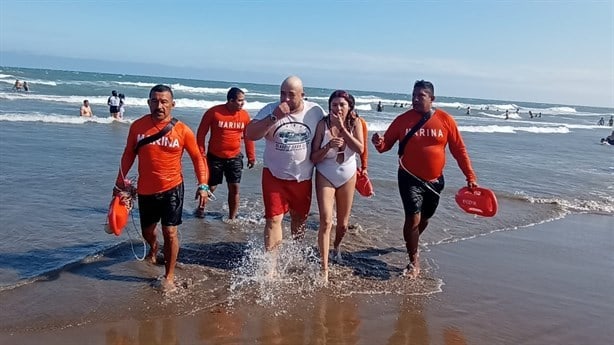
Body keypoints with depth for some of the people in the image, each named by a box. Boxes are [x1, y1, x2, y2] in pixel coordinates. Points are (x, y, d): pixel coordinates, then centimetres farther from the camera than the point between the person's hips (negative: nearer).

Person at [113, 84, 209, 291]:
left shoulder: (182, 130, -11)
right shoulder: (137, 126, -5)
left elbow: (197, 157, -2)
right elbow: (129, 154, 7)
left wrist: (203, 185, -11)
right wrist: (120, 181, 8)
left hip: (172, 188, -3)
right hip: (145, 190, 3)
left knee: (170, 232, -5)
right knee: (147, 231, 18)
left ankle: (169, 276, 13)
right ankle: (153, 249, 54)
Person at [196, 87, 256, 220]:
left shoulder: (245, 115, -2)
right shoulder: (214, 112, -12)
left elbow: (248, 137, 7)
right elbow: (201, 133, -6)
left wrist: (251, 156, 7)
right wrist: (201, 153, -9)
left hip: (235, 158, 2)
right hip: (215, 157, -2)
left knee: (234, 188, 2)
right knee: (210, 187, 8)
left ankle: (232, 218, 16)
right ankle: (201, 208, 36)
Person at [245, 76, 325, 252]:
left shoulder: (316, 111, -7)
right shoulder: (270, 110, -12)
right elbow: (249, 134, -22)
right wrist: (274, 117, -32)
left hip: (303, 177, 3)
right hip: (274, 175, -2)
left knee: (300, 217, 19)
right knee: (274, 219, -3)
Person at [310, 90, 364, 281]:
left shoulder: (354, 123, -9)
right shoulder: (323, 124, -14)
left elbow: (360, 149, -23)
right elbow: (314, 158, -13)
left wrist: (342, 128, -26)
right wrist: (328, 146, -31)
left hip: (348, 176, 2)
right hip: (325, 176, -2)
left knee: (343, 224, 14)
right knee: (326, 221, -14)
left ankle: (336, 246, 47)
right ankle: (324, 269, -9)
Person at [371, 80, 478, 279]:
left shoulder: (445, 120, -5)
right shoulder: (403, 120, -6)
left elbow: (459, 149, -1)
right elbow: (386, 144, -1)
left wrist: (470, 177, -3)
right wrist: (379, 143, -26)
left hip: (434, 180, 2)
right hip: (410, 178, -2)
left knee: (424, 218, 18)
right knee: (413, 218, -11)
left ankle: (412, 243, 47)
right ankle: (414, 261, 6)